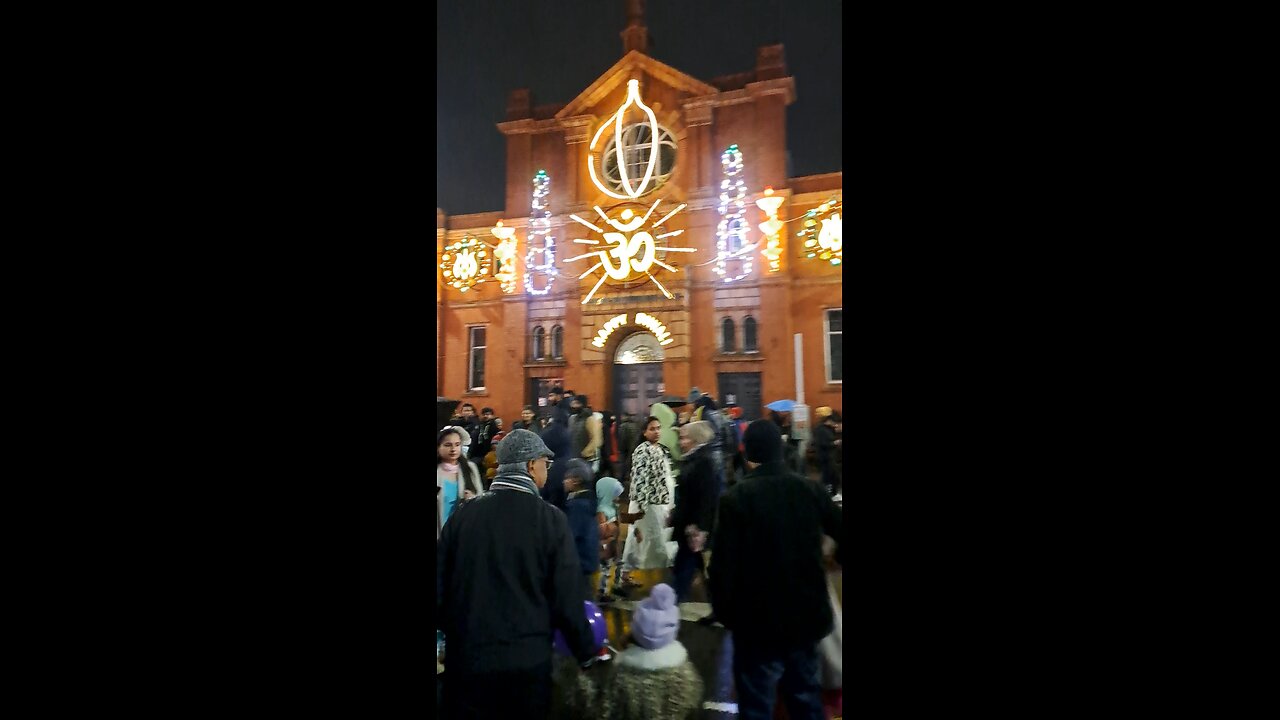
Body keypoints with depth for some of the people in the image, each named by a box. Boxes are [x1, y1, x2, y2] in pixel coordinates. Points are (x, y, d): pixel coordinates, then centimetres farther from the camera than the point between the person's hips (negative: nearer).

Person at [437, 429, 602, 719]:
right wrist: (587, 653, 2)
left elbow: (440, 586, 1)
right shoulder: (551, 519, -13)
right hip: (527, 660, -1)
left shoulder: (464, 514, -6)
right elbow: (567, 599, -12)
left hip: (467, 656, 2)